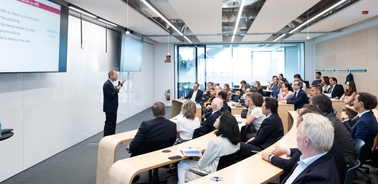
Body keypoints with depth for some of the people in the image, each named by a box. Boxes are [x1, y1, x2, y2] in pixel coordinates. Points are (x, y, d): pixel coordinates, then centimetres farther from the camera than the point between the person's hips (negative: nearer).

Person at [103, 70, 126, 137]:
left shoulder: (111, 83, 12)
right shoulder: (107, 84, -20)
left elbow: (114, 91, 23)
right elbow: (111, 95, -26)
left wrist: (121, 83, 19)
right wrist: (117, 89, -15)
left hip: (112, 108, 11)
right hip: (109, 108, -11)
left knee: (113, 124, 16)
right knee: (108, 124, -3)